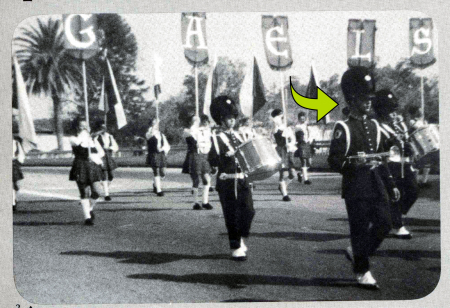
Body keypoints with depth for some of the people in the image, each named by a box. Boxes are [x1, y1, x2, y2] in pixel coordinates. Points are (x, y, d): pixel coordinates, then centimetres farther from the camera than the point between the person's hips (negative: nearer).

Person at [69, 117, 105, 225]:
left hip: (93, 167, 3)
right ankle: (87, 217, 6)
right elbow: (77, 142, -26)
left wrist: (95, 156, -11)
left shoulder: (93, 140, 14)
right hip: (80, 168, -3)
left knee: (96, 191, -8)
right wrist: (83, 133, -11)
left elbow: (101, 152, 10)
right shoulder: (74, 139, 0)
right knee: (84, 194, -2)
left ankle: (90, 209, 20)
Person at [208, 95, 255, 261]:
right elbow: (212, 160, -12)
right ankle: (236, 248, 10)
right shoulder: (216, 138, -4)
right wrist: (227, 156, -25)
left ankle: (241, 240, 21)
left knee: (248, 211, -2)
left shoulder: (238, 135, 16)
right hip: (226, 182, -5)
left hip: (242, 180, 5)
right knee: (232, 216, 0)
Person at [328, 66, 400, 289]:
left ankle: (355, 252, 25)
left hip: (376, 185, 7)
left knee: (383, 224, 3)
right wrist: (353, 162, -30)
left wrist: (391, 185, 17)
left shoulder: (373, 125, 15)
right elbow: (334, 160, -11)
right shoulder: (343, 128, -7)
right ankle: (362, 271, 10)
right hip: (356, 186, -7)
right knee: (360, 228, -2)